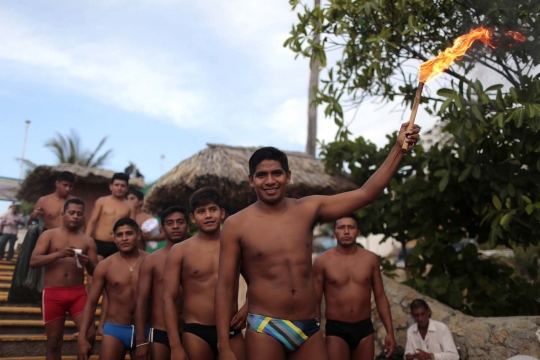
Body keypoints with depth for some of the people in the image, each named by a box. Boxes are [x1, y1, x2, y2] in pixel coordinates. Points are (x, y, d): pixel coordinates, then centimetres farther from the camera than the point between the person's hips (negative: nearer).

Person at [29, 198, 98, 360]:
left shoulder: (87, 241, 8)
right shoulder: (49, 235, 4)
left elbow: (96, 272, 8)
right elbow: (33, 261, -8)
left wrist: (88, 263, -15)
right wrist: (59, 254, -21)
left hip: (78, 293, 1)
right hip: (52, 294, -1)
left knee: (90, 334, -10)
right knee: (54, 341, 5)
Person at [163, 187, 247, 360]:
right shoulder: (180, 251, -1)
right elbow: (168, 298, -3)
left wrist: (247, 308, -3)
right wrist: (175, 346, -8)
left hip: (232, 332, 2)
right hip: (196, 332, -1)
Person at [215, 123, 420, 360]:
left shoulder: (308, 209, 3)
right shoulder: (236, 225, -4)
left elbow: (365, 194, 2)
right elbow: (225, 286, -4)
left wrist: (399, 147, -2)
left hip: (309, 328, 3)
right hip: (265, 329, -3)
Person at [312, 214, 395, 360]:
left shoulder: (370, 259, 3)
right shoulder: (322, 262, -5)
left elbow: (380, 297, 9)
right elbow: (315, 302, -1)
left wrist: (390, 332, 4)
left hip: (365, 328, 3)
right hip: (336, 330, -3)